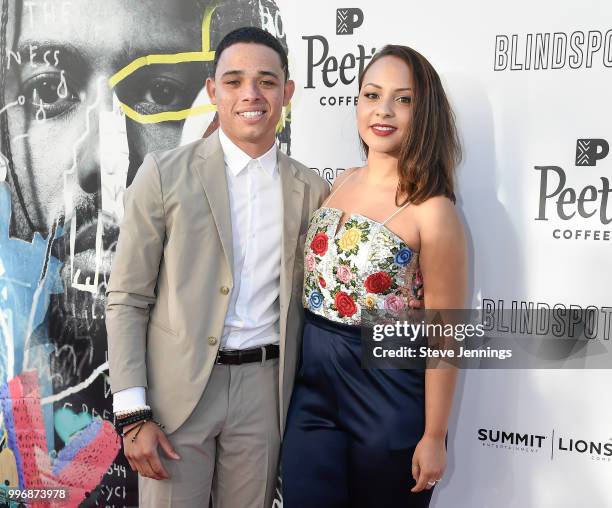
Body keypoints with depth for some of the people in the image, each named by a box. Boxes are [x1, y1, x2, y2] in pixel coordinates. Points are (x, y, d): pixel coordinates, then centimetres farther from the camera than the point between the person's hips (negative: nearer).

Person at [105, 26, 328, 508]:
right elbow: (127, 299, -4)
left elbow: (306, 300, 10)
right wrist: (133, 413, -8)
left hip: (264, 390, 3)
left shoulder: (310, 189, 4)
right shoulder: (164, 173, -4)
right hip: (177, 389, -2)